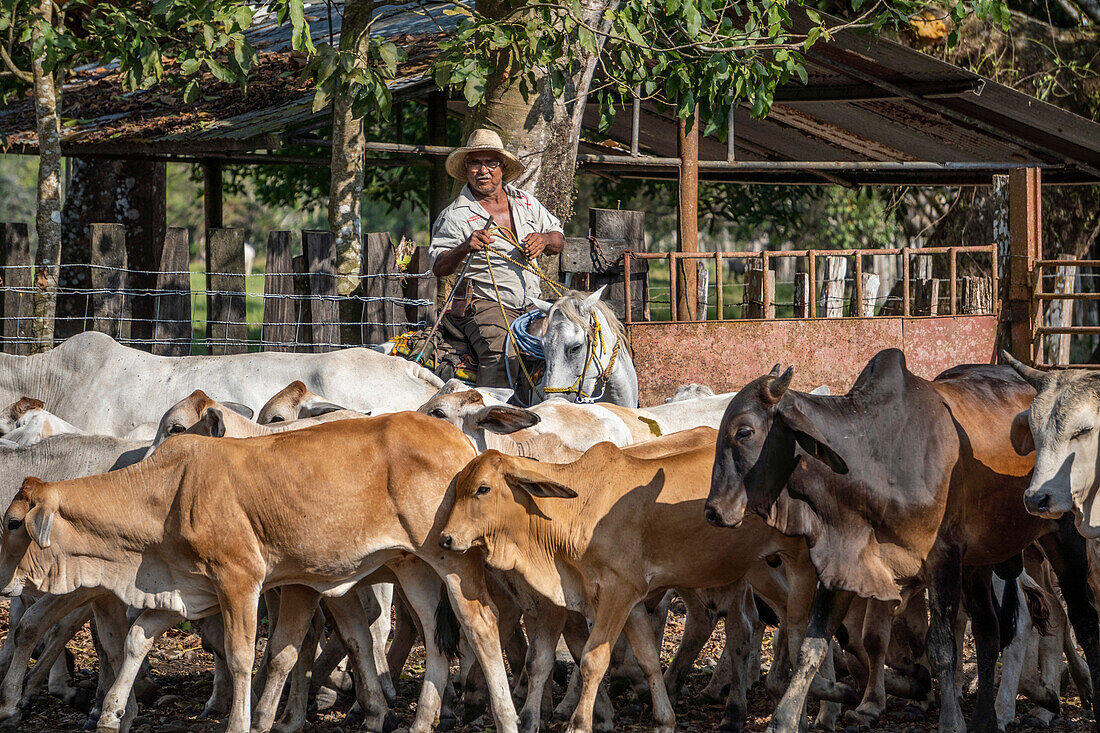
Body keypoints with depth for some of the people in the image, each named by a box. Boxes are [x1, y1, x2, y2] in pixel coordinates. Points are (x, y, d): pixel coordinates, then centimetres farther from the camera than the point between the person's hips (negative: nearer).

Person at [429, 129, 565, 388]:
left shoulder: (525, 203, 16)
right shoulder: (455, 215, 0)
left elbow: (559, 241, 23)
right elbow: (439, 267, -7)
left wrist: (545, 239, -2)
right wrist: (464, 248, -27)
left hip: (532, 304, 5)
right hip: (485, 305, -5)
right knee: (502, 353, -32)